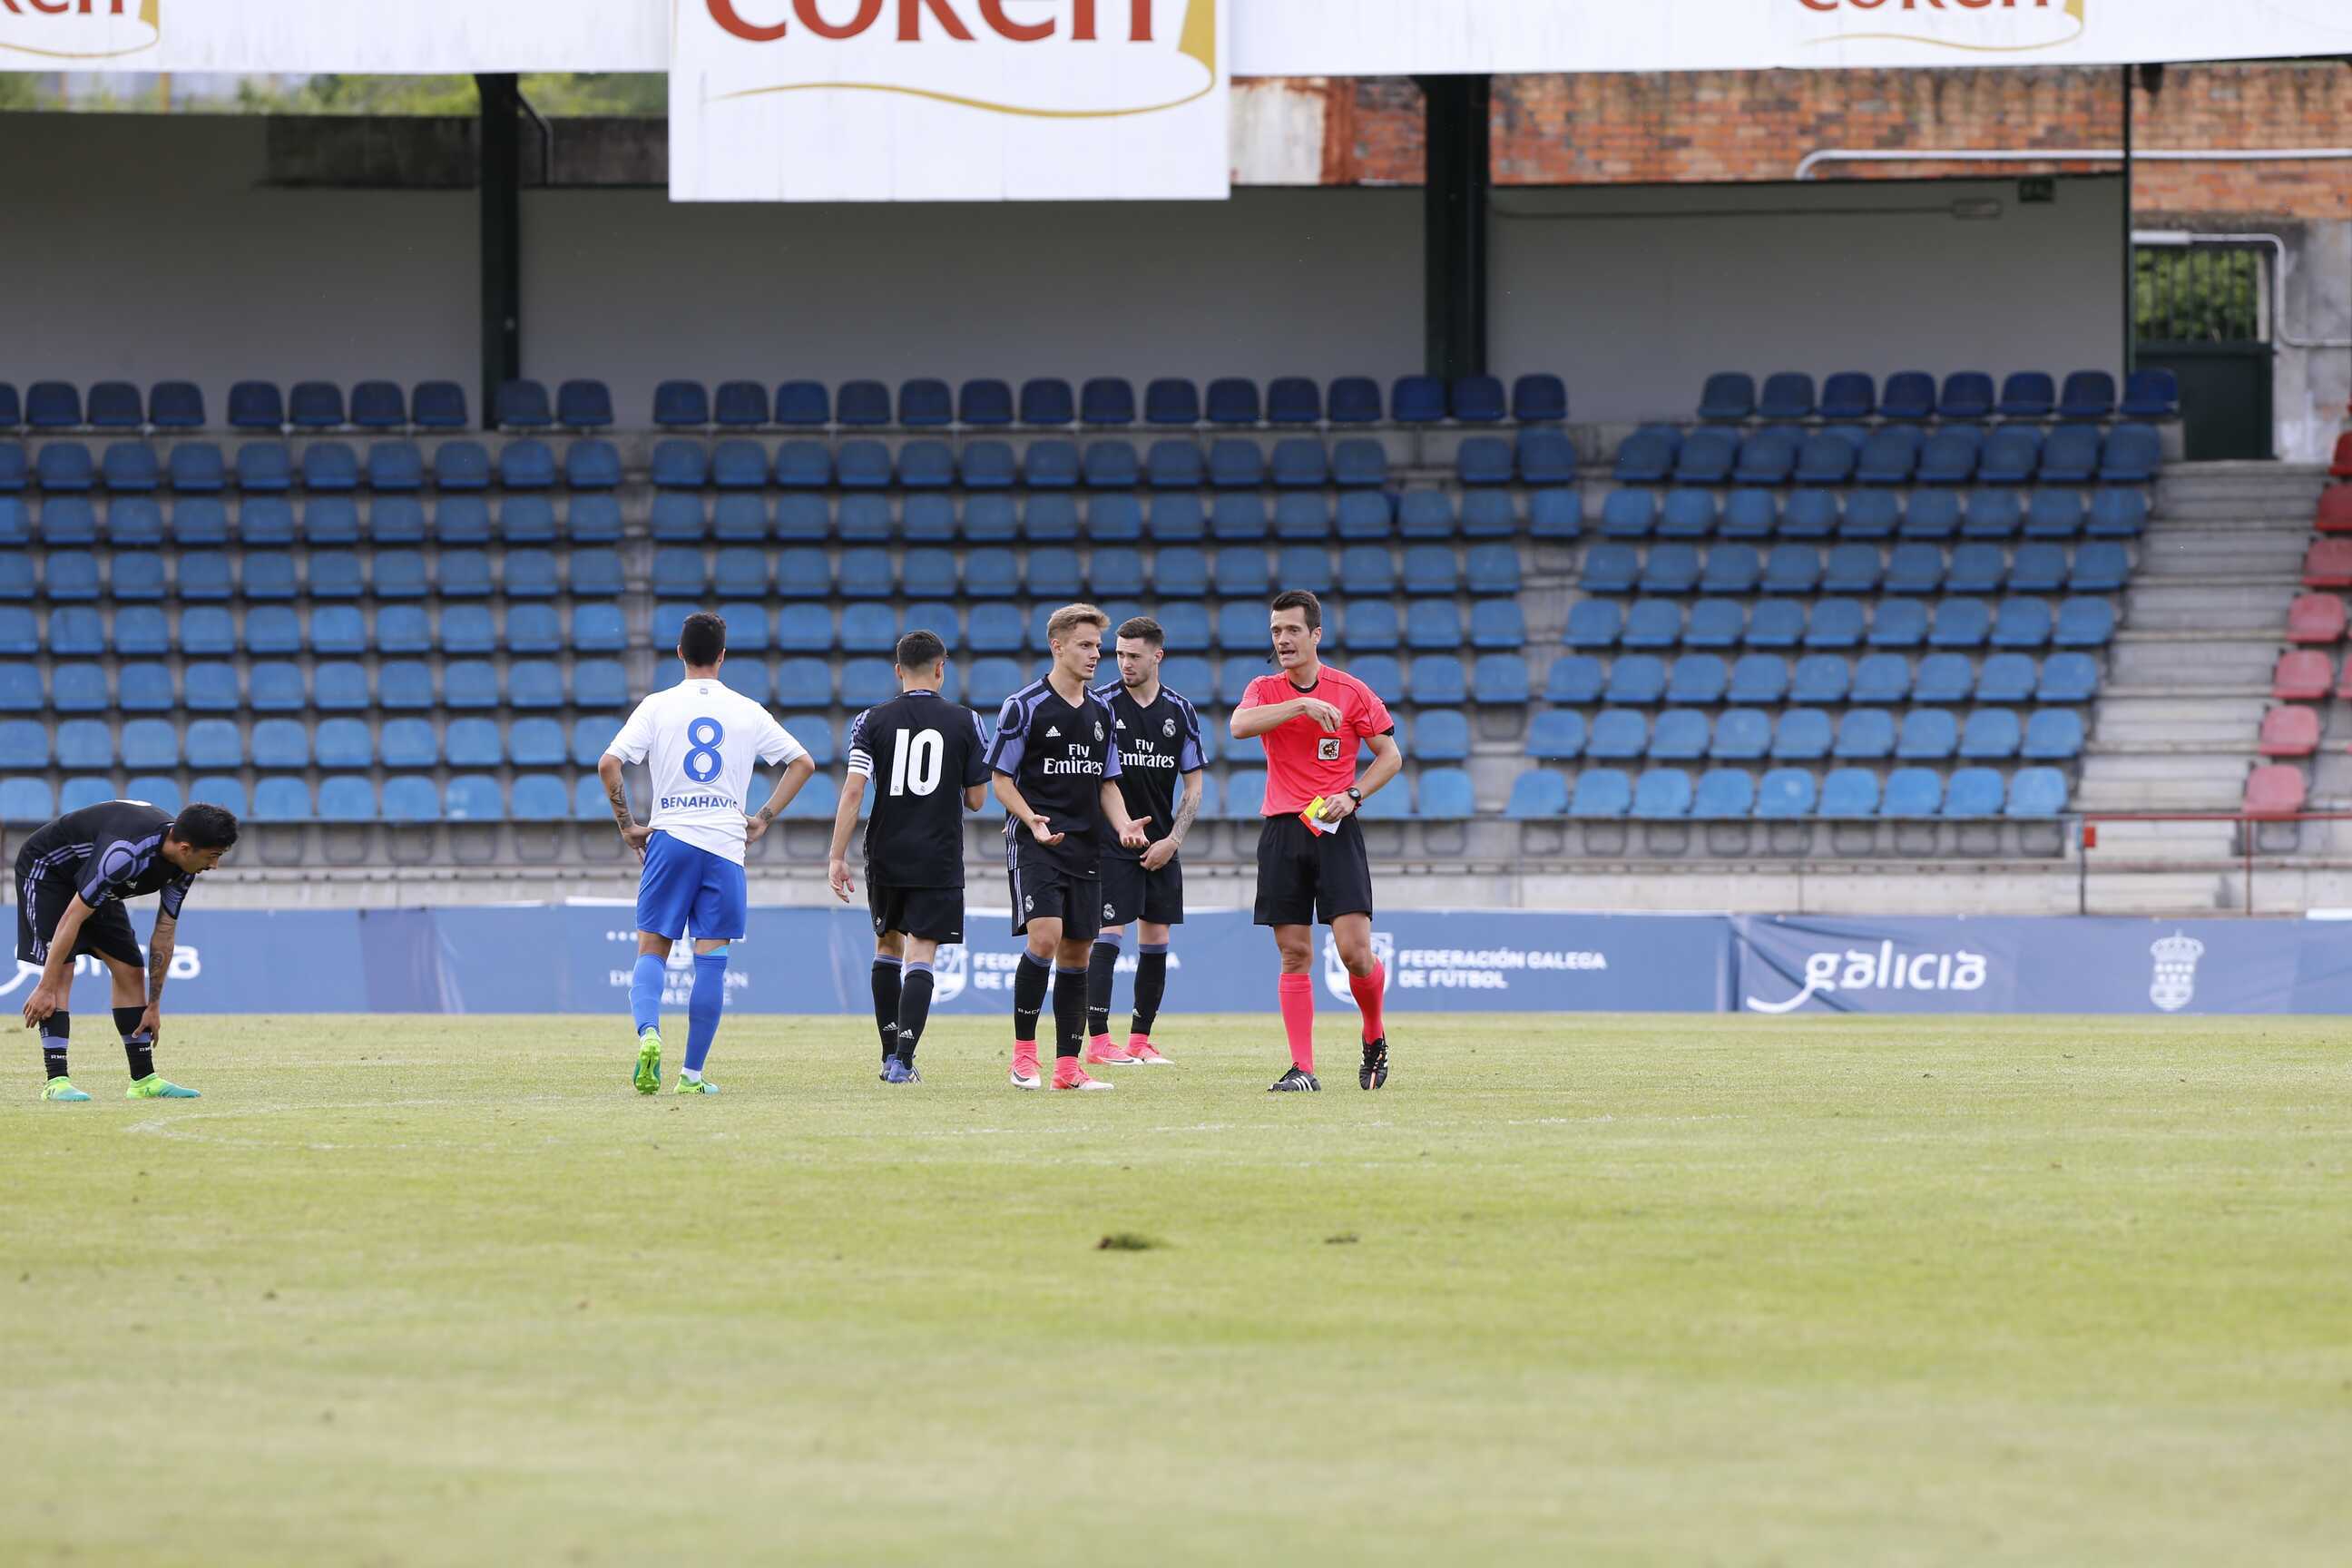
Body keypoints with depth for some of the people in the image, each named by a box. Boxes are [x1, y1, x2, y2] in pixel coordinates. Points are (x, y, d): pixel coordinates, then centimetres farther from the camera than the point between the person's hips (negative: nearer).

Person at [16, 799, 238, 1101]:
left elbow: (164, 934, -4)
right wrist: (45, 988, -34)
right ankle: (56, 1081, -24)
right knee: (61, 970, -21)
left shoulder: (183, 866, -15)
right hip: (47, 869, -8)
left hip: (91, 881, 8)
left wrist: (153, 1006, -1)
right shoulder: (126, 853, -41)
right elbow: (72, 917, -37)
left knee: (130, 970, 2)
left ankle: (144, 1079, 7)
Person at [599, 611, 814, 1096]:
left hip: (669, 839, -1)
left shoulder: (658, 706, 2)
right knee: (711, 959, 2)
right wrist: (764, 818, 11)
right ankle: (692, 1074, 0)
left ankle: (648, 1033, -22)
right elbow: (802, 762, 8)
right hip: (726, 845, 1)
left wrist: (627, 825, 2)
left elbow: (608, 764, -8)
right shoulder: (747, 711, 6)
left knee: (651, 950, 6)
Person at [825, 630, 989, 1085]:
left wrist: (838, 857, -6)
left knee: (888, 945, 20)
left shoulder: (872, 721, -1)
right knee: (920, 955, -3)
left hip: (886, 858, 2)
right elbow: (976, 799, 3)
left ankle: (891, 1054, 21)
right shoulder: (964, 722, -2)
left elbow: (853, 791, -8)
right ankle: (902, 1060, -16)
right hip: (939, 860, -2)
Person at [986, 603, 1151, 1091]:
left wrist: (1123, 825, 1)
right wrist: (1032, 821, -19)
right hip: (1034, 845, -6)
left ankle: (1067, 1064, 7)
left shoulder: (1101, 712, 13)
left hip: (1085, 848, 6)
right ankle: (1024, 1049, -8)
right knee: (1045, 937, -21)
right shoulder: (1025, 706, -5)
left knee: (1076, 953, 4)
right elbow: (1000, 776, -4)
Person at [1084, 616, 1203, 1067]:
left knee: (1156, 942, 5)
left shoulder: (1180, 711, 5)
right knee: (1108, 935, -11)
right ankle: (1098, 1040, -10)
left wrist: (1173, 840, -1)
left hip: (1161, 847, 4)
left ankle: (1140, 1040, 13)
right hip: (1112, 842, -4)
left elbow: (1193, 784, 9)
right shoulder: (1102, 705, -4)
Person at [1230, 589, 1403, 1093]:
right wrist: (1302, 705, -23)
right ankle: (1302, 1068, 0)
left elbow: (1390, 755, 7)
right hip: (1282, 830, 2)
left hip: (1336, 830, -2)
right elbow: (1240, 725, -15)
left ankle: (1374, 1037, 16)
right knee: (1295, 956, -1)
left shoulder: (1352, 692, 2)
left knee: (1355, 951, -11)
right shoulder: (1266, 690, 7)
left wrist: (1352, 795, -8)